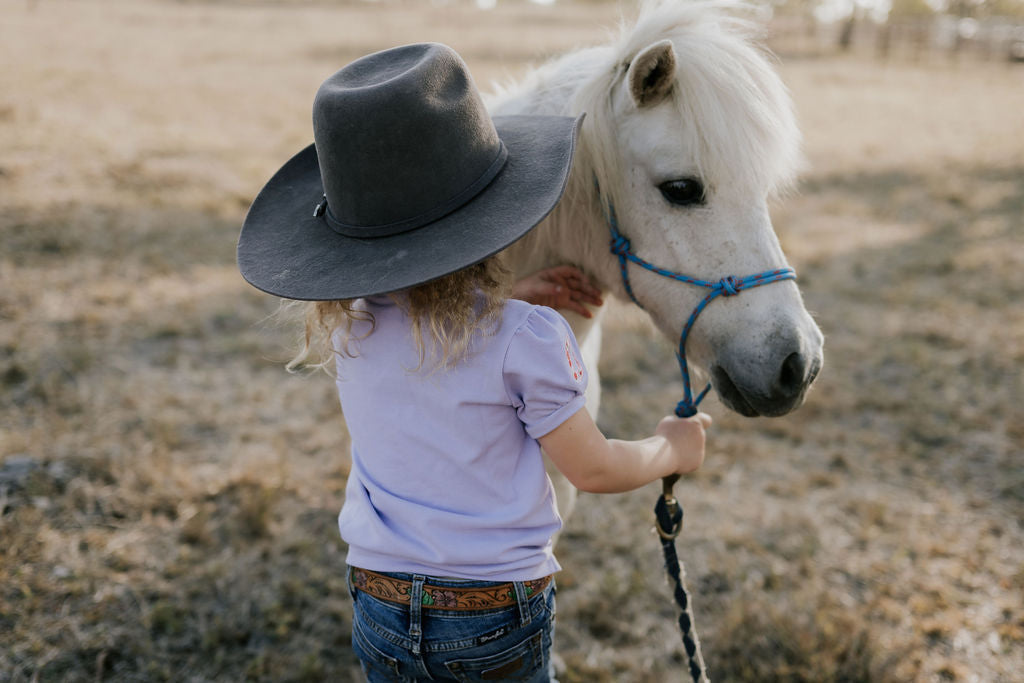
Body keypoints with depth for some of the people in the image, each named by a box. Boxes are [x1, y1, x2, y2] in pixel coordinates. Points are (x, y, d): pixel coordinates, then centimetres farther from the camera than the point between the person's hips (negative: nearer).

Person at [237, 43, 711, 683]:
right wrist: (674, 449, 8)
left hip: (380, 609, 4)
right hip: (498, 618, -3)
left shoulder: (347, 325, -7)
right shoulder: (526, 338, -22)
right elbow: (594, 469, -10)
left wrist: (515, 294, 15)